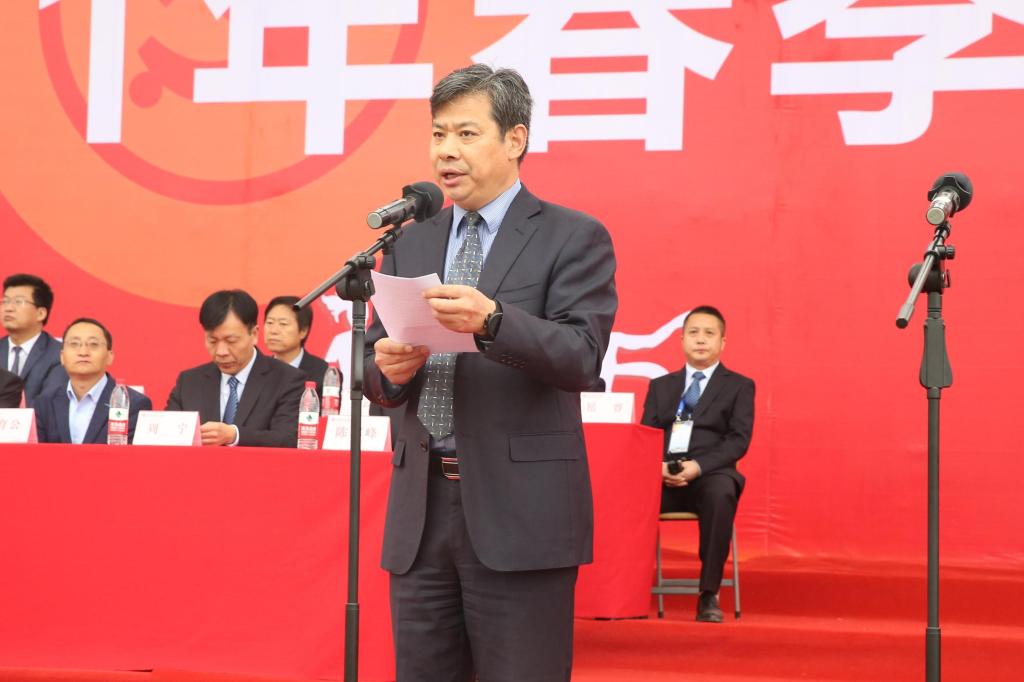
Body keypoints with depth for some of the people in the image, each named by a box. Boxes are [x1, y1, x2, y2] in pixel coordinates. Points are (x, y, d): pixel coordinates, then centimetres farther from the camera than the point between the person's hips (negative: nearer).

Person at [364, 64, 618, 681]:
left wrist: (492, 320, -30)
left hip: (520, 514, -5)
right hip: (421, 512, 5)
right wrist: (390, 369, -9)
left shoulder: (573, 238, -1)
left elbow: (582, 358, -14)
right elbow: (377, 376, 15)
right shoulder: (411, 245, 15)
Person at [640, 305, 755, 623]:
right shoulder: (660, 386, 22)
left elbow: (738, 440, -1)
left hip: (710, 474, -2)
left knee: (721, 493, -39)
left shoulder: (739, 386, 12)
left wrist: (698, 466, -17)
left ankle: (709, 595, -32)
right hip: (663, 476, 2)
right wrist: (657, 465, -12)